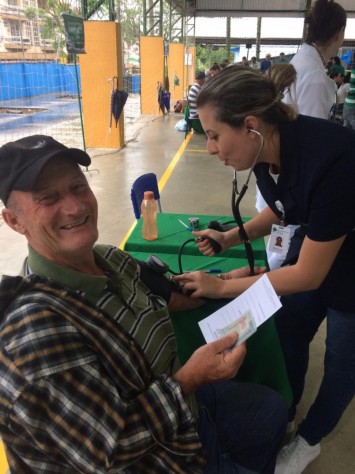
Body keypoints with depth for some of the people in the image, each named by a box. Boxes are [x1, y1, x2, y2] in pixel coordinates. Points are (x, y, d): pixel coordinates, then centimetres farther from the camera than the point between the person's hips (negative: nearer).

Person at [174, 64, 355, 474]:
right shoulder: (271, 147, -15)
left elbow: (308, 274, -29)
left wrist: (221, 286, -22)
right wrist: (231, 237, -9)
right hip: (315, 240, 7)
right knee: (288, 333, 17)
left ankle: (309, 440, 40)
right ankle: (281, 418, 44)